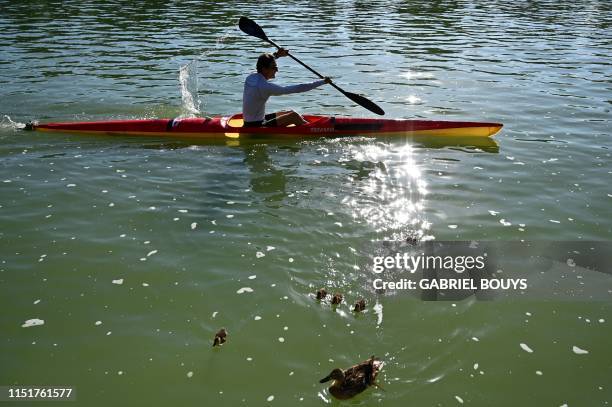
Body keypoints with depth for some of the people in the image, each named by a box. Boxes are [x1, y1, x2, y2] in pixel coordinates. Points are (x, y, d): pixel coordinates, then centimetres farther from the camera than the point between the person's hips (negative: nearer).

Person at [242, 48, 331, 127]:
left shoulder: (250, 78, 0)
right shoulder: (265, 87, -26)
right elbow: (294, 89, -25)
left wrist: (276, 55, 16)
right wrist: (322, 82, -21)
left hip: (249, 123, 10)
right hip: (256, 127, -10)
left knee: (290, 113, 14)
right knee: (293, 116, -14)